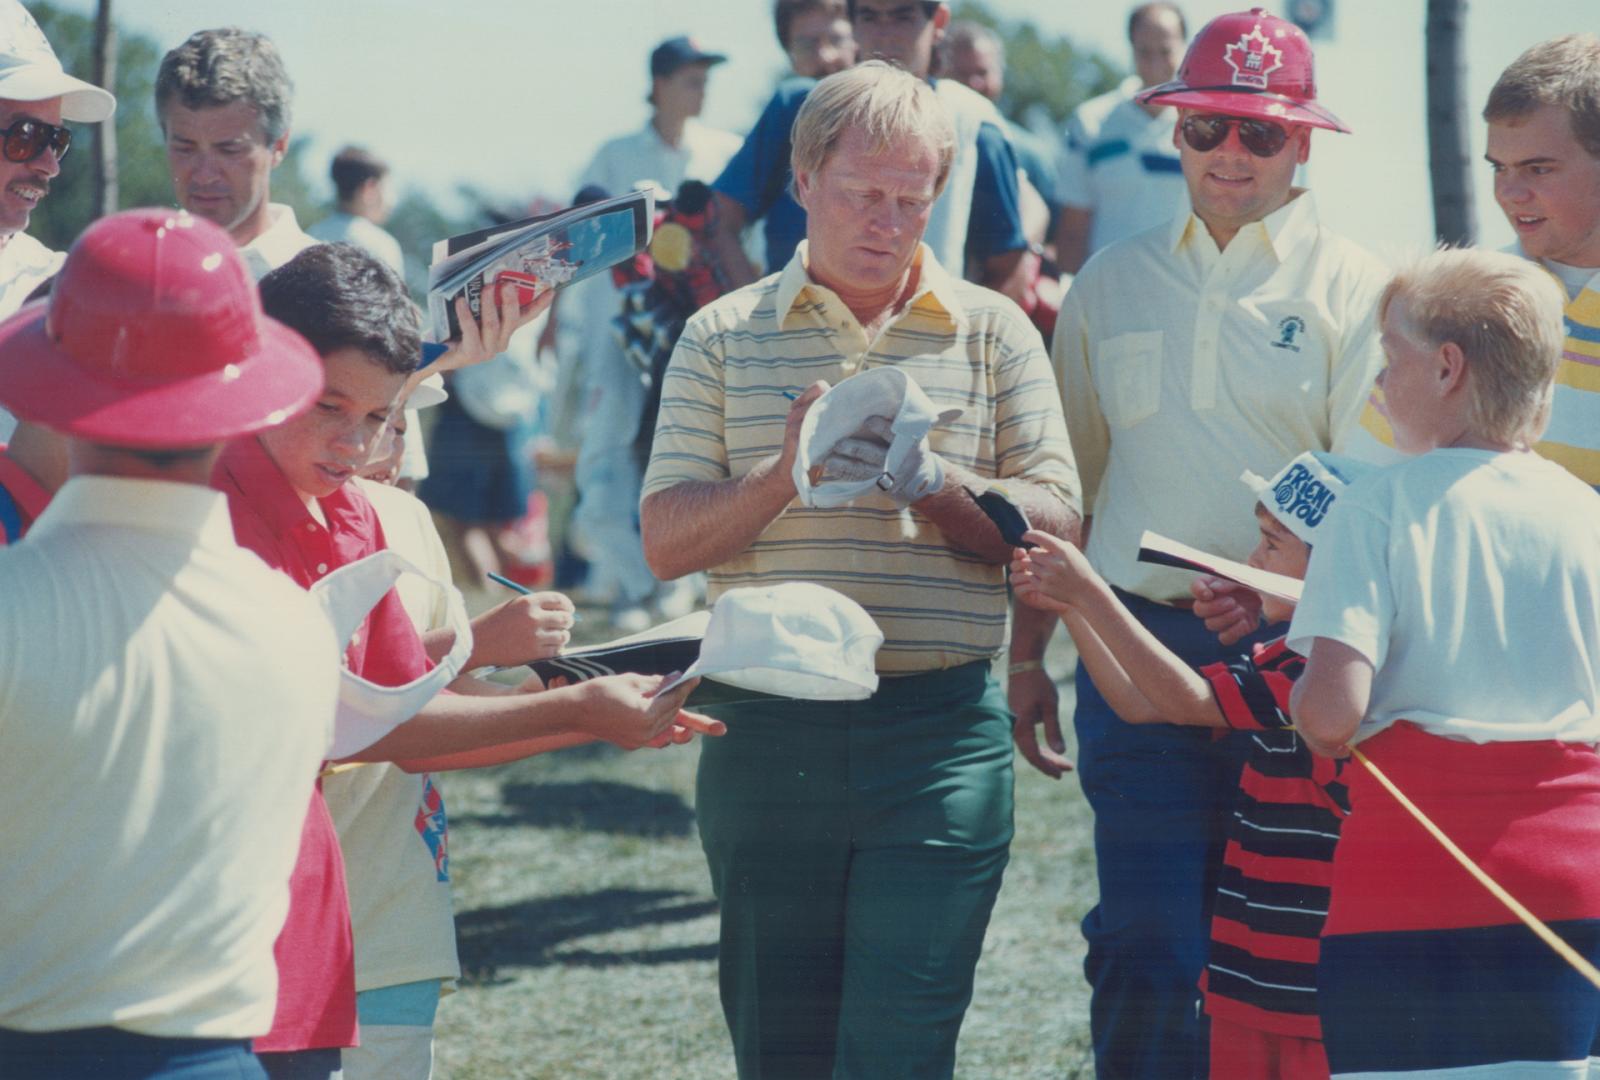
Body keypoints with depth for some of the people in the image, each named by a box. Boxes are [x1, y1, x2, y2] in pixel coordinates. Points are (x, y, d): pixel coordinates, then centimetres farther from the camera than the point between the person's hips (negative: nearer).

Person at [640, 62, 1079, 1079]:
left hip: (939, 732, -1)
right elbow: (667, 538, 3)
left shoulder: (992, 332, 9)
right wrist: (783, 474, -14)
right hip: (768, 730, 1)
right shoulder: (724, 337, 10)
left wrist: (934, 483, -15)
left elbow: (1056, 526, 2)